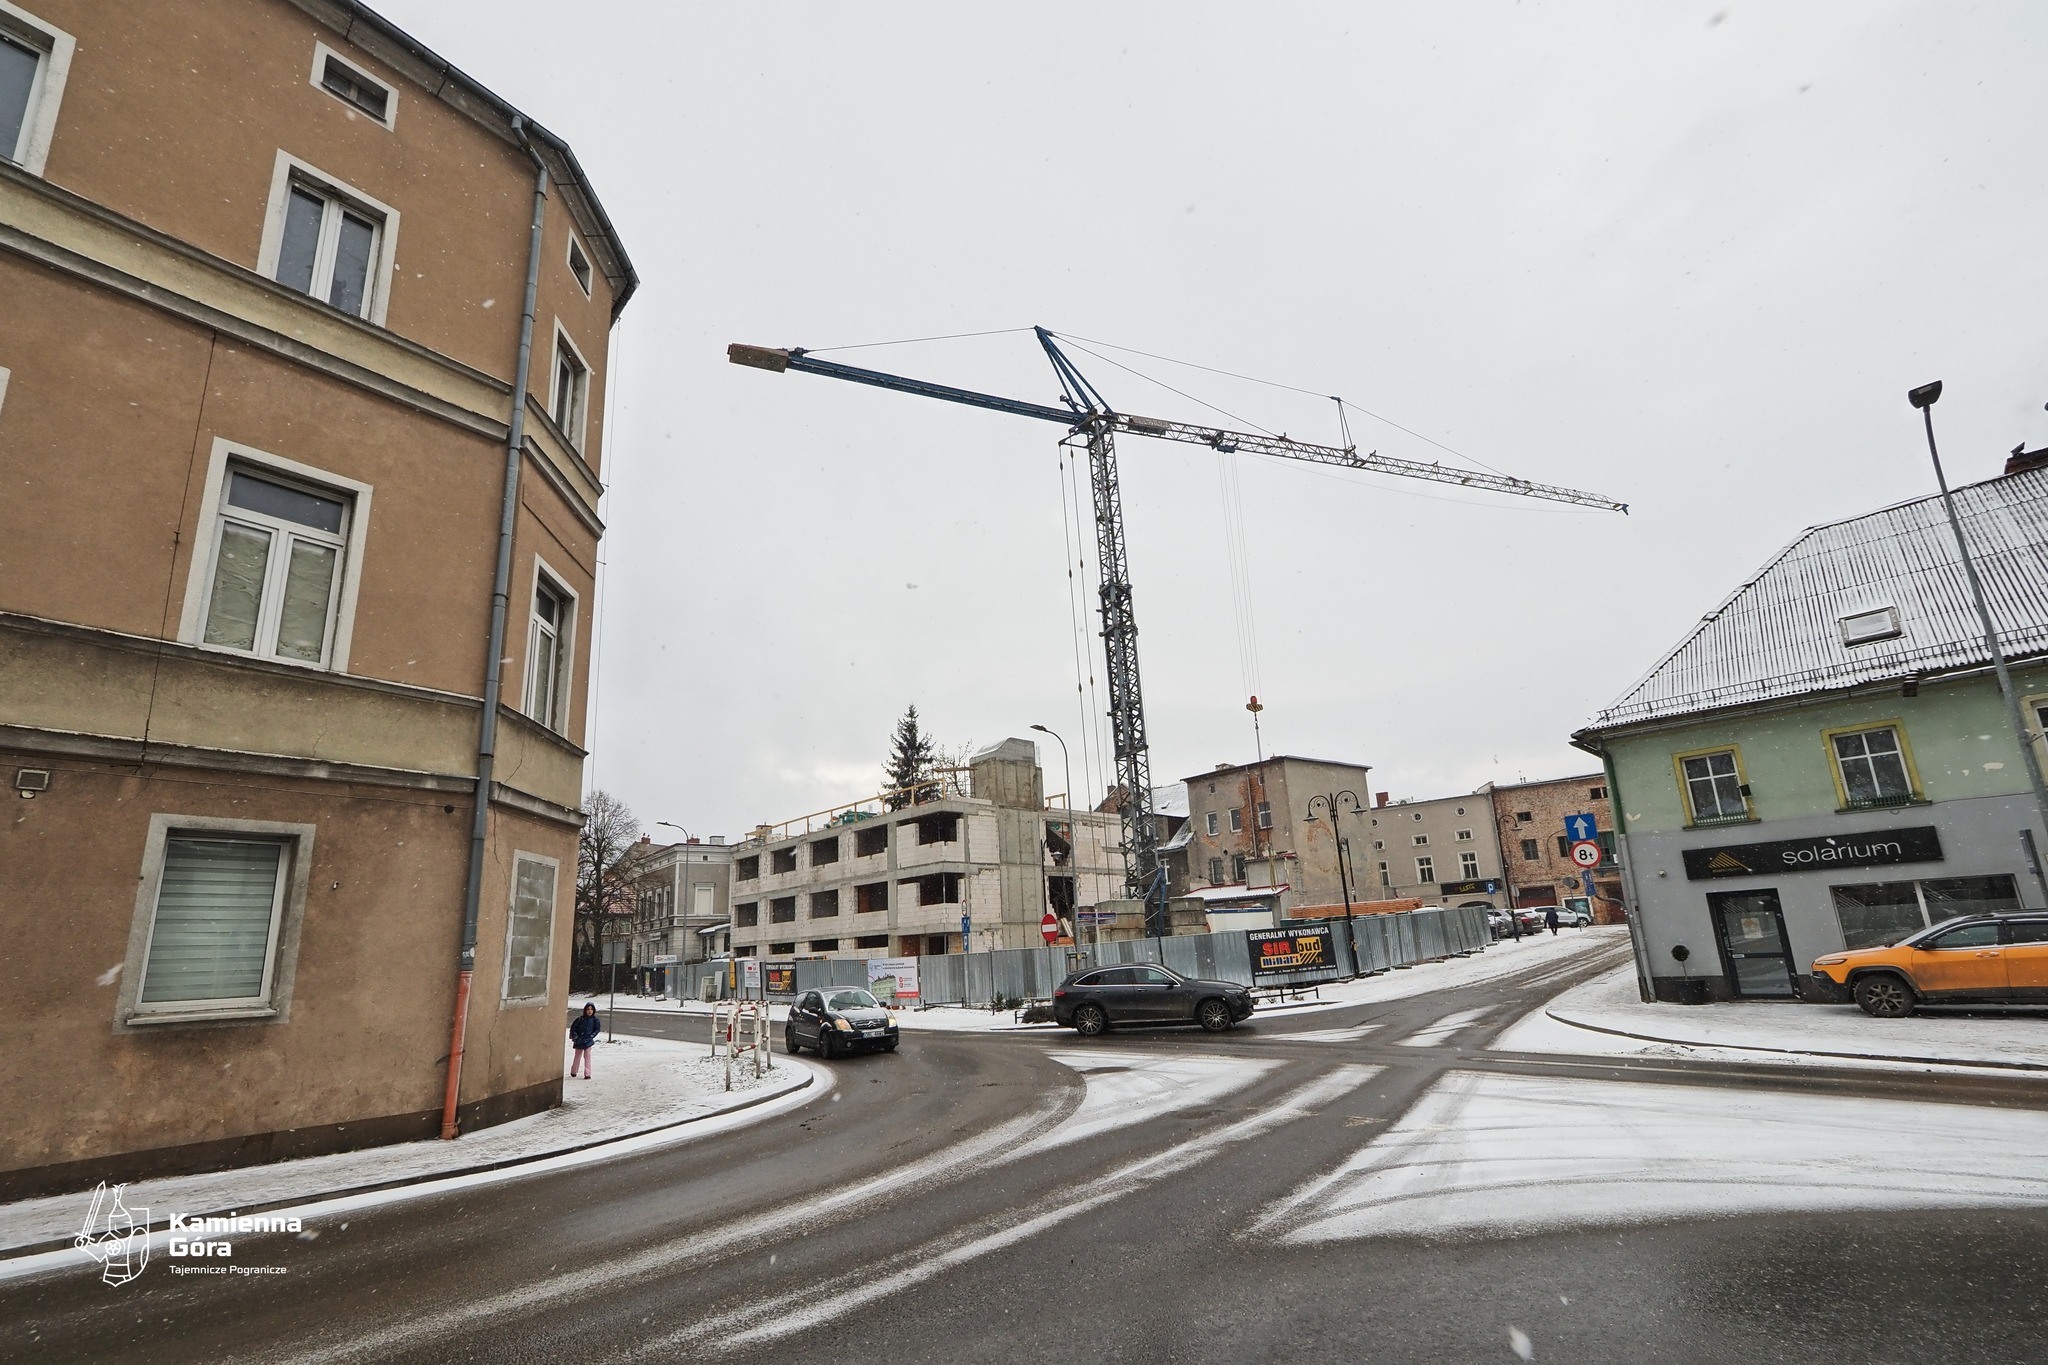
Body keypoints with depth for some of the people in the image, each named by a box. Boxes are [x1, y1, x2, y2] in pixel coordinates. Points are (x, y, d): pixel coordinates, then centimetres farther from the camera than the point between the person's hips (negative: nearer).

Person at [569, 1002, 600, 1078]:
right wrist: (575, 1036, -6)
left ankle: (587, 1074, -6)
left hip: (588, 1041, -1)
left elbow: (597, 1029, 5)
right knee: (577, 1057, 16)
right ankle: (573, 1071, 36)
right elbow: (573, 1028, 0)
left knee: (587, 1057, -7)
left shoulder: (595, 1020, -5)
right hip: (579, 1041, 1)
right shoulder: (580, 1019, -9)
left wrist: (591, 1036, -5)